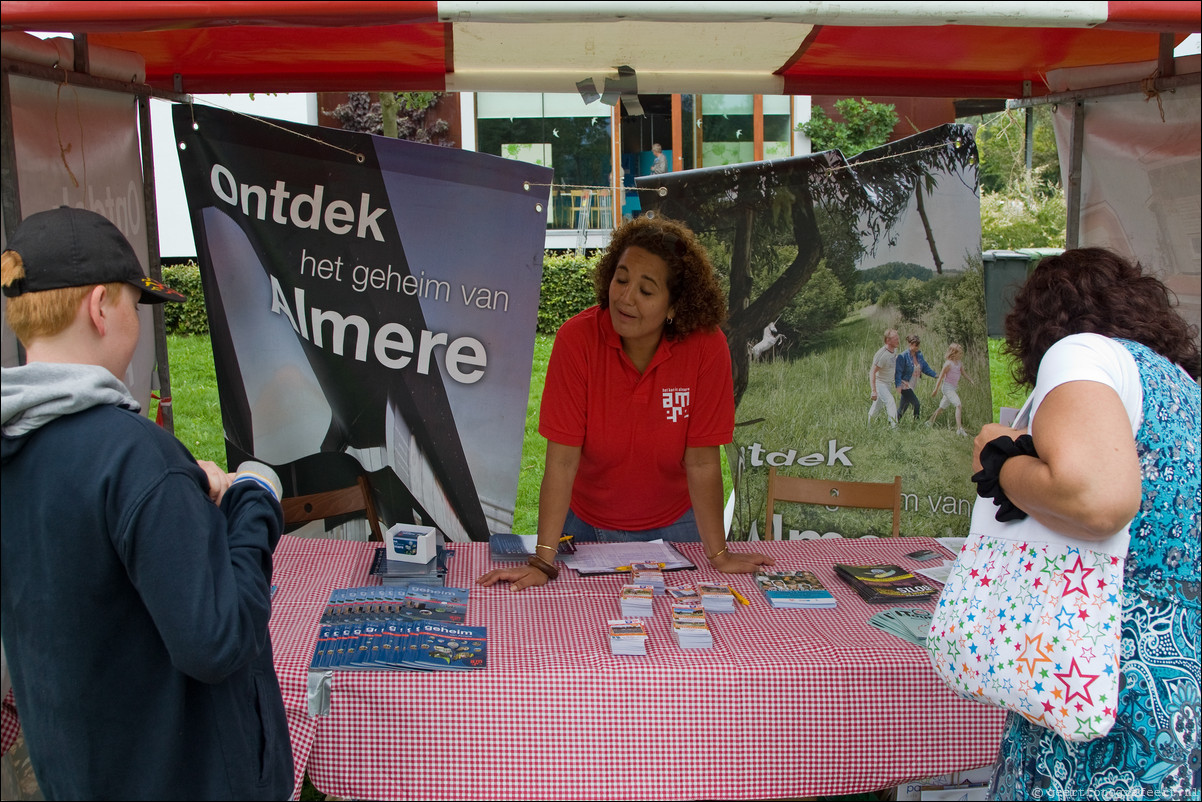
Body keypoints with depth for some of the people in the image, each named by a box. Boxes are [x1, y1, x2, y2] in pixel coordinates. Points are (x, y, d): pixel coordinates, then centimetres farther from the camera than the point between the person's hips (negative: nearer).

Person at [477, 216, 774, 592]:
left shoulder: (706, 346, -23)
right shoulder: (577, 339, -24)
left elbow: (702, 461, -17)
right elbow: (563, 459, -24)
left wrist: (719, 554, -17)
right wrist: (543, 561, -27)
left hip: (672, 525, 1)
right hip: (586, 527, 0)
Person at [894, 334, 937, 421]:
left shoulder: (919, 355, 5)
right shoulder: (903, 356, -17)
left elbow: (925, 368, 10)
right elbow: (898, 371, -18)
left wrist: (936, 375, -3)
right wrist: (898, 385, -28)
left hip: (911, 386, 7)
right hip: (904, 385, -7)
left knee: (903, 407, 13)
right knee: (917, 405, -13)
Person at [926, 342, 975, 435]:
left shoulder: (959, 363, 9)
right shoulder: (948, 363, -14)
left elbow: (963, 373, 22)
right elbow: (941, 376, -12)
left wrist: (971, 380, 6)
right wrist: (936, 389, -11)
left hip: (953, 388, 9)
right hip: (947, 387, -9)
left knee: (942, 407, 18)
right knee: (959, 405, -22)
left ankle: (930, 422, 33)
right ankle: (959, 428, -28)